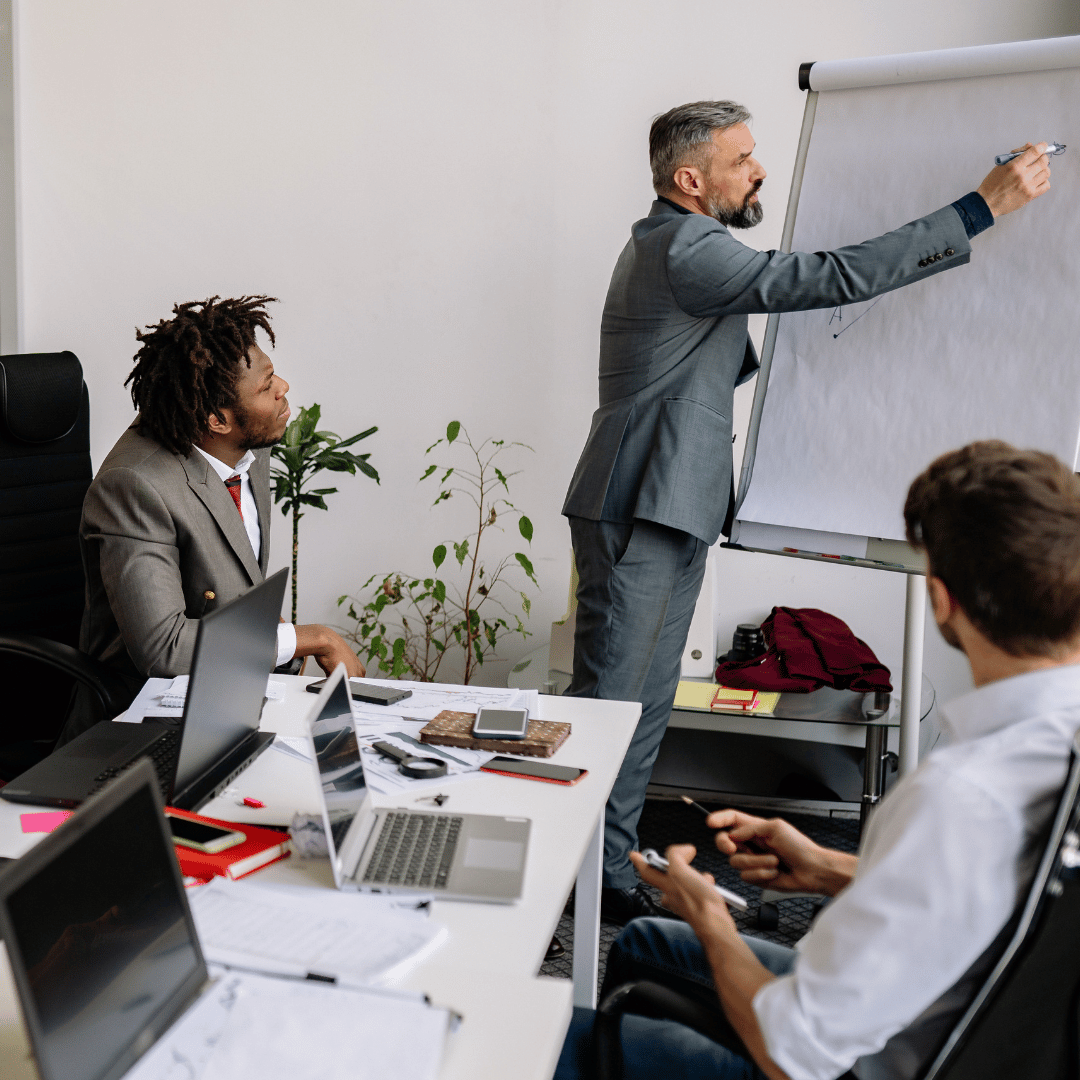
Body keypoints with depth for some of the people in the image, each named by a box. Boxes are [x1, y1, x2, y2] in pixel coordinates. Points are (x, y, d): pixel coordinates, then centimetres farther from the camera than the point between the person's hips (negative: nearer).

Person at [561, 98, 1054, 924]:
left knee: (645, 704, 13)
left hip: (668, 514, 11)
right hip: (639, 514, -11)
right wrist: (984, 206, -20)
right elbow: (836, 276, -22)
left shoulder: (666, 244, 19)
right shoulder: (686, 250, -16)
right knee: (610, 702, -5)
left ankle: (611, 868, 21)